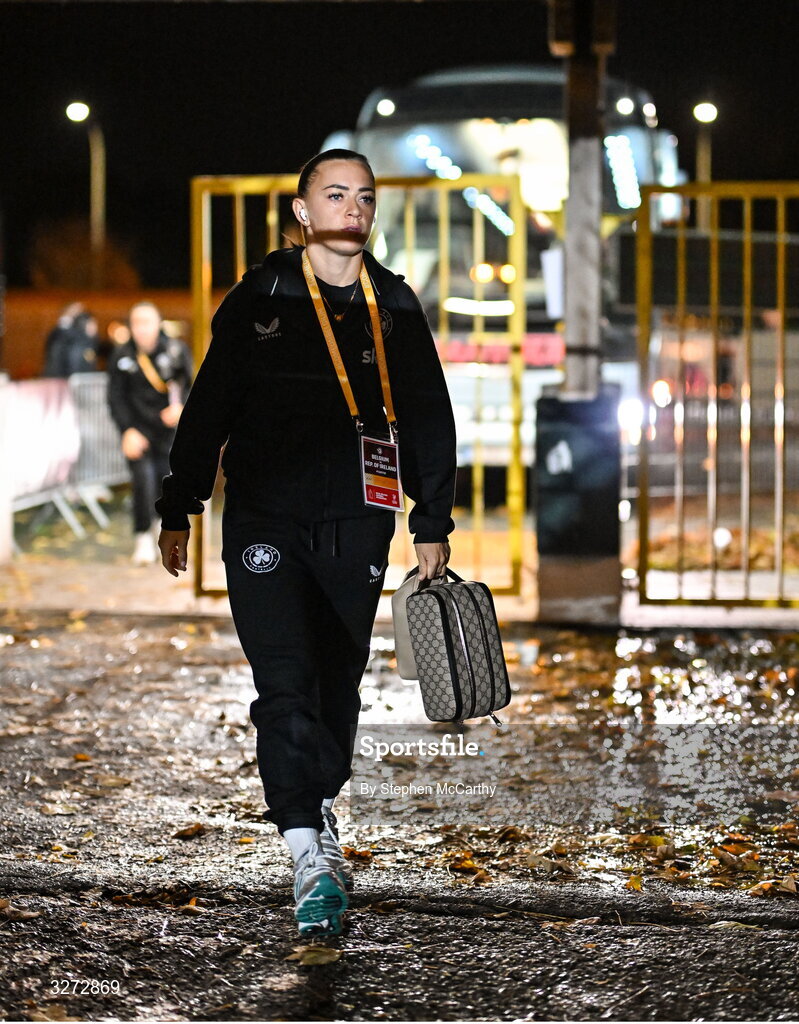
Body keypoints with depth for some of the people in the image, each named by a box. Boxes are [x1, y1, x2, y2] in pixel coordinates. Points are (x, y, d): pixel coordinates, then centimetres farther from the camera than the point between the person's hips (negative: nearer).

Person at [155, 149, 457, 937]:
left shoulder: (395, 308, 7)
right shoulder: (259, 300, 1)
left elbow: (429, 420, 14)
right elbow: (208, 408, 4)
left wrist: (432, 525, 12)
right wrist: (178, 512, 3)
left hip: (357, 526, 2)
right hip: (264, 522, -2)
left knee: (339, 683, 8)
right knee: (286, 685, -12)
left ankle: (317, 807, 31)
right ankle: (311, 852, -15)